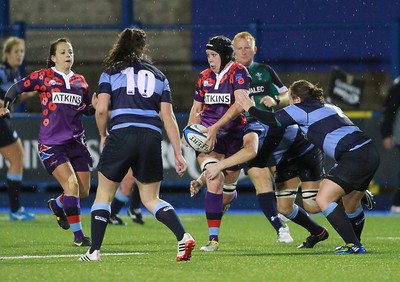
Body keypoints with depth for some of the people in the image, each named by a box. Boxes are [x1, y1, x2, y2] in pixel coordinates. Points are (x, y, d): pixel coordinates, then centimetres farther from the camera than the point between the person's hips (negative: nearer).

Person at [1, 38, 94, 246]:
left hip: (76, 142, 5)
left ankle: (57, 205, 36)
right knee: (71, 184, -19)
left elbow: (87, 109, 20)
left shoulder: (80, 81, 12)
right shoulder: (43, 76, 0)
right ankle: (78, 235, -10)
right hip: (51, 143, -5)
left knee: (83, 191, 3)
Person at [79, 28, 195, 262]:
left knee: (104, 194, 13)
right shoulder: (159, 76, 18)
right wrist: (178, 154, 10)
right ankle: (183, 236, -10)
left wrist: (103, 135, 18)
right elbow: (168, 117, 10)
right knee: (151, 199, 12)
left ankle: (94, 251, 9)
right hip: (152, 138, 3)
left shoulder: (111, 73, 10)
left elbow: (101, 110, -1)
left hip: (121, 136, -3)